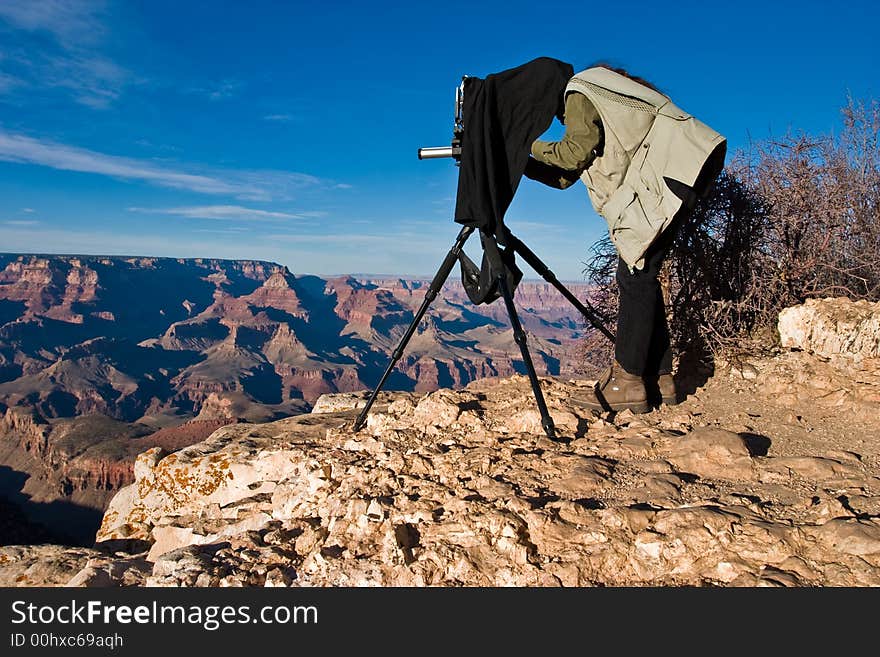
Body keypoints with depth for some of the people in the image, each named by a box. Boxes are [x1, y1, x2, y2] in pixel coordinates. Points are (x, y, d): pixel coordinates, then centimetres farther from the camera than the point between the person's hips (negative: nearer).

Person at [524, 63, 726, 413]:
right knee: (640, 274, 7)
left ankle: (628, 381, -13)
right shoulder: (590, 92, 28)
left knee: (635, 274, -14)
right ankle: (659, 378, 9)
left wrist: (529, 144, 1)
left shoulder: (579, 91, 1)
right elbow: (565, 176, 21)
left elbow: (577, 151, -13)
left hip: (676, 165, -10)